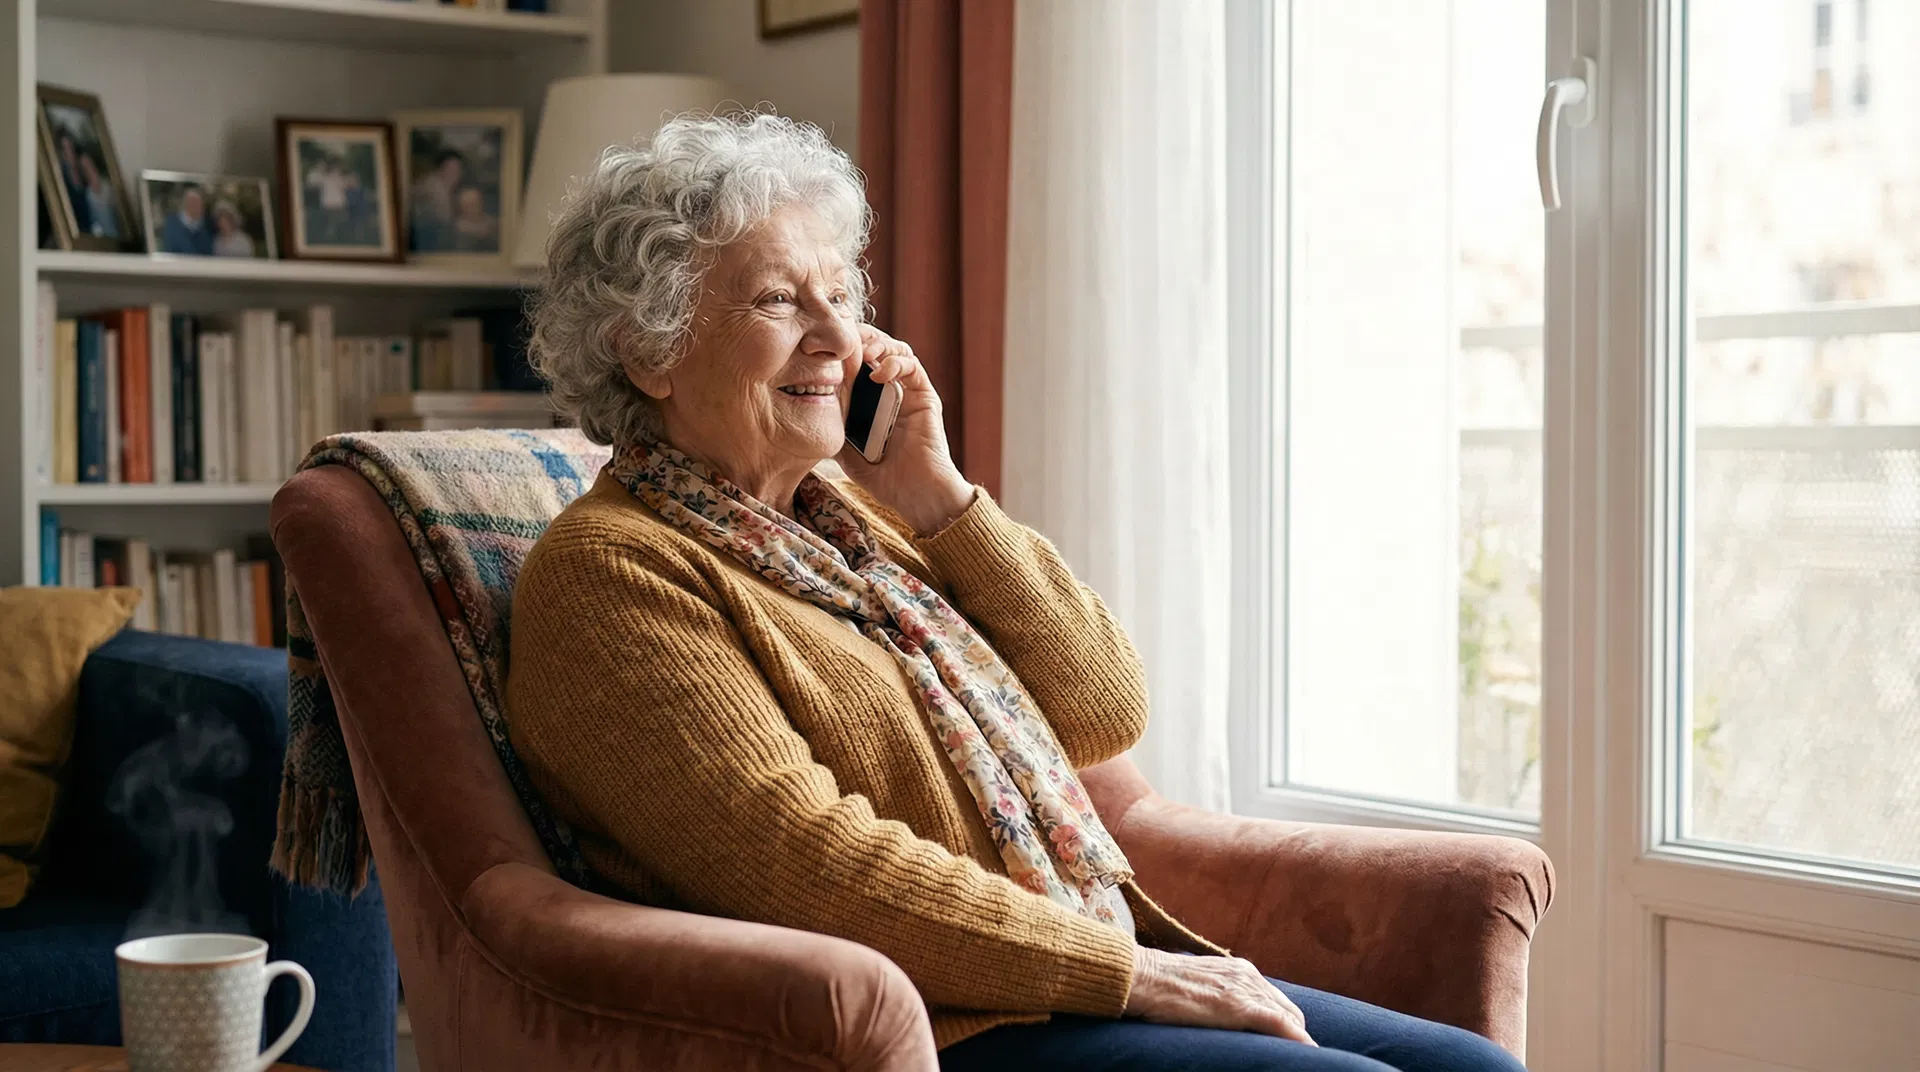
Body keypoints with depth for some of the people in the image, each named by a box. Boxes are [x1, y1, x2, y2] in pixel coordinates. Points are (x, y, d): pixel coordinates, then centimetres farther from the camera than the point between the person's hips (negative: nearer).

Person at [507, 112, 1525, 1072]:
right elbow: (806, 862, -18)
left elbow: (1104, 710, 12)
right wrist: (1127, 970, -18)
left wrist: (937, 497, 2)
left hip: (1097, 979, 8)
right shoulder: (611, 570, -7)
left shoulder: (845, 513, 17)